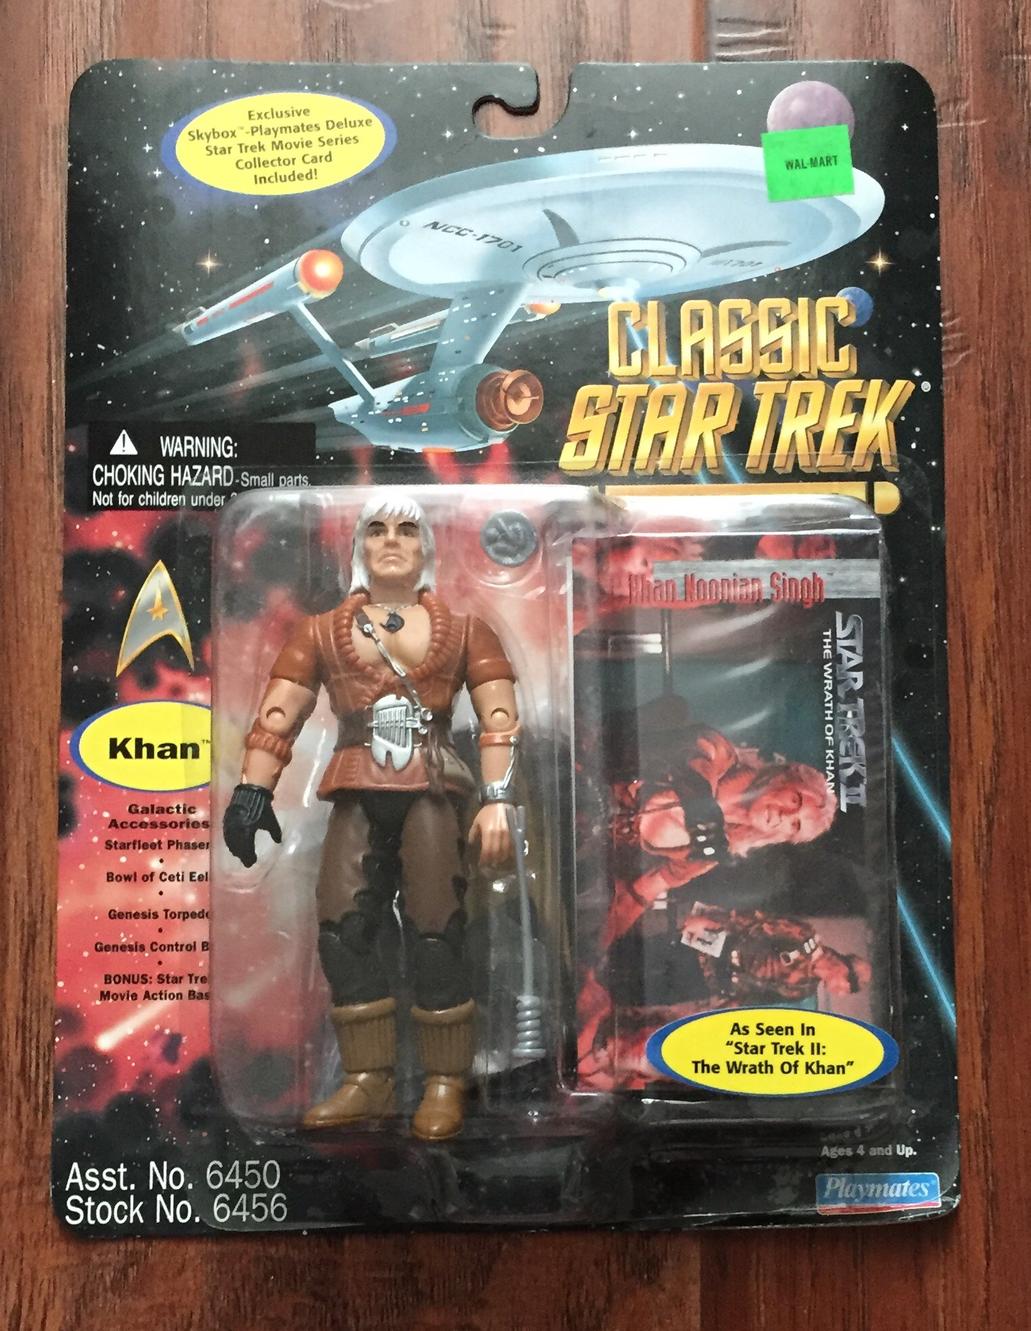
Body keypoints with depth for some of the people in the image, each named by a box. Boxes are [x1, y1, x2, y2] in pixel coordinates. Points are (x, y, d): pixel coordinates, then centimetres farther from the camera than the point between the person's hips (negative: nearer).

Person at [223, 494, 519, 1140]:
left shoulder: (463, 630, 10)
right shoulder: (322, 632, 13)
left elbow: (499, 719, 2)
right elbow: (278, 716, 5)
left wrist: (497, 800, -10)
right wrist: (252, 790, -7)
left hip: (433, 791, -2)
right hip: (358, 796, 2)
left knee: (437, 932, -5)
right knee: (344, 929, -1)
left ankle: (446, 1085, 8)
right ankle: (369, 1081, 12)